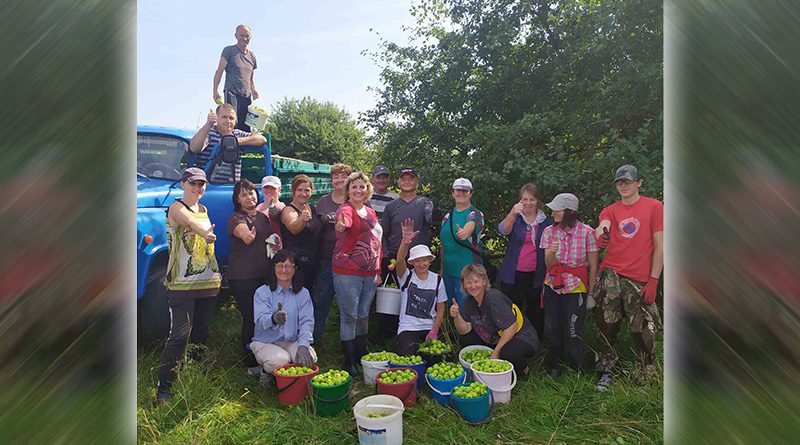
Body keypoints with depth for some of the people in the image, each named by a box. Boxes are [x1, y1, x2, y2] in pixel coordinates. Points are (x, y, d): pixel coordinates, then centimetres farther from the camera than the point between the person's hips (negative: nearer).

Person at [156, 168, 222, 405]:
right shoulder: (176, 207, -8)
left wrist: (216, 272, 10)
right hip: (182, 283, -7)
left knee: (201, 332, 12)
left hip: (209, 281, 7)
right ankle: (163, 388, -2)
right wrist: (205, 233, -52)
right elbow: (191, 223, -31)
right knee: (180, 335, -10)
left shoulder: (203, 209, 14)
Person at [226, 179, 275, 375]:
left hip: (265, 275, 7)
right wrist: (247, 235, -54)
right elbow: (244, 235, -31)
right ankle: (252, 365, 8)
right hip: (243, 277, -7)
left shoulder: (263, 216, 14)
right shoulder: (237, 218, -8)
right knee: (250, 319, -4)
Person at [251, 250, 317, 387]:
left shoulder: (303, 293, 2)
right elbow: (260, 320, -21)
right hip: (266, 342, -2)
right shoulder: (262, 292, -5)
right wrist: (273, 319, -46)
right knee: (280, 360, -32)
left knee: (310, 357, -25)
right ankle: (267, 372, 4)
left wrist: (303, 346, -26)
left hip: (292, 341, 3)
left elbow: (307, 322, -8)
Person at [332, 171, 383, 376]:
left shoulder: (371, 212, 14)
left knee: (364, 315, 17)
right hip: (347, 273, -7)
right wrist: (341, 224, -58)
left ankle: (361, 355, 32)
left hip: (369, 273, 7)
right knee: (349, 316, 1)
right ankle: (349, 361, 14)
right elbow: (344, 222, -34)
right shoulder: (346, 209, -10)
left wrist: (378, 270, 18)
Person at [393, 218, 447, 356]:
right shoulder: (406, 276, -2)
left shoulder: (437, 280, 4)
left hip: (429, 328, 2)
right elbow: (400, 261, -25)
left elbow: (440, 309, 5)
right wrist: (405, 240, -44)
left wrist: (434, 331, -9)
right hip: (407, 328, -2)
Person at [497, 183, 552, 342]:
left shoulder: (547, 222, 6)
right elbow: (503, 230, -17)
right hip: (513, 276, 0)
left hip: (537, 277, 1)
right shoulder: (515, 218, 5)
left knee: (535, 314, 9)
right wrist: (512, 213, -34)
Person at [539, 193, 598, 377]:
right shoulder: (549, 231, -2)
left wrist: (590, 293, -1)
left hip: (576, 288, -3)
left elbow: (593, 265, -4)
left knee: (572, 333, 0)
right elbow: (549, 264, -5)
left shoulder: (587, 232, -12)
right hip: (552, 286, 3)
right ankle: (553, 365, 33)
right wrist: (552, 253, -27)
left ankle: (576, 372, 23)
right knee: (552, 329, 10)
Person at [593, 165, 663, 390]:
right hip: (611, 277, 2)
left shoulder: (654, 206, 3)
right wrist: (601, 233, -36)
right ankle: (606, 372, 18)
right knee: (607, 326, 3)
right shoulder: (610, 210, 11)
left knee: (642, 331, 1)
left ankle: (645, 377, 20)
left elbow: (659, 246, 0)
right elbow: (603, 225, -11)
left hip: (640, 280, -2)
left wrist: (653, 280, -5)